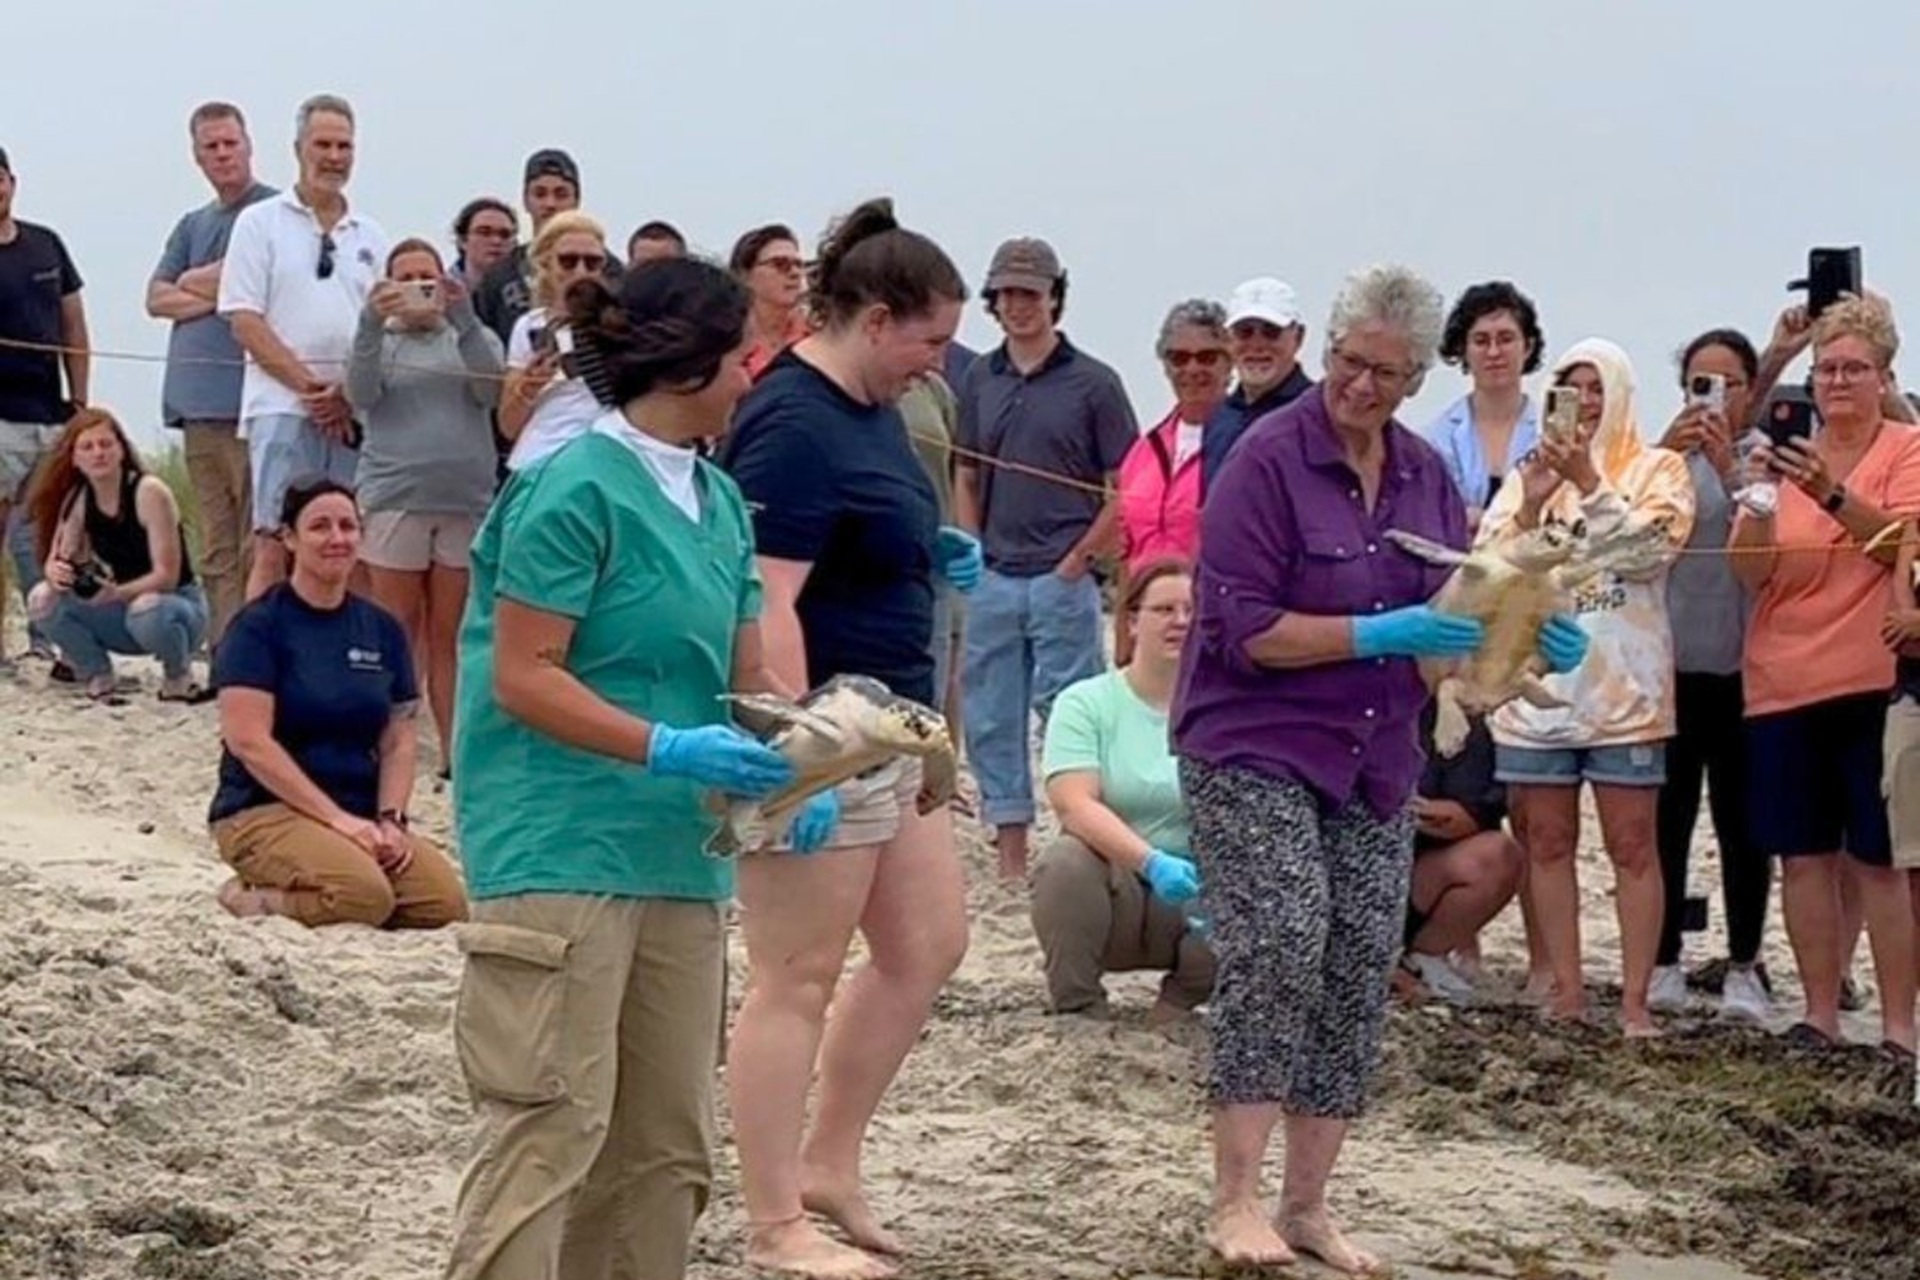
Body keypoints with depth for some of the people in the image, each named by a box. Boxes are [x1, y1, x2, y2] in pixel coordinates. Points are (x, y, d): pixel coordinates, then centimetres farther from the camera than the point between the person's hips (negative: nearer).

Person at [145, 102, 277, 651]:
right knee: (216, 548, 7)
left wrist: (195, 283, 6)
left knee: (258, 546, -9)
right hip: (198, 400, 7)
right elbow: (156, 297, 12)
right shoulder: (192, 226, 22)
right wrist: (216, 297, -3)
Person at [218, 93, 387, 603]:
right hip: (283, 407, -4)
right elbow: (245, 321, -3)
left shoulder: (370, 237, 17)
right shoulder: (261, 222, 6)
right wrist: (309, 385, -11)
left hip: (357, 413, 4)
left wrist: (352, 393, -4)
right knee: (275, 547, -10)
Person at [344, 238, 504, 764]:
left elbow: (490, 391, -5)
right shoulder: (378, 341, 12)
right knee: (397, 636, 1)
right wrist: (372, 325, -20)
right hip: (394, 500, -1)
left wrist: (465, 320, -17)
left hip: (466, 502, 1)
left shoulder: (473, 339, 14)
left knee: (451, 636, 3)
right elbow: (360, 395, -7)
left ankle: (454, 749, 4)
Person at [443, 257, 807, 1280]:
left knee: (665, 1143, 11)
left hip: (678, 852, 8)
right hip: (562, 846, -8)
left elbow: (745, 677, 14)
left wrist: (793, 770, -5)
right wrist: (667, 749, -23)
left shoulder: (720, 503, 13)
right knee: (552, 1124, -11)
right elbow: (522, 677, -14)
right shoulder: (576, 490, -11)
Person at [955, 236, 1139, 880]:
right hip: (990, 582, 5)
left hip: (1062, 580, -5)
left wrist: (1076, 562, -7)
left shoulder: (1093, 384, -2)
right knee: (991, 720, 7)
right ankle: (1010, 858, 15)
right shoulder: (979, 380, 11)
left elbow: (1126, 491, -3)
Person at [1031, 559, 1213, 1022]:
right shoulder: (1085, 703, -4)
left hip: (1196, 895, 1)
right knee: (1066, 863, -33)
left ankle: (1181, 999, 5)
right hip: (1112, 888, -1)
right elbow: (1074, 803, -18)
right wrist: (1151, 862, -35)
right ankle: (1076, 1008, -11)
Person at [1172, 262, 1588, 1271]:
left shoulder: (1426, 476, 9)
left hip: (1374, 768, 7)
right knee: (1280, 945, -19)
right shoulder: (1268, 460, -11)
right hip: (1254, 754, -7)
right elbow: (1243, 629, -16)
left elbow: (1454, 615, 17)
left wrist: (1524, 635, -4)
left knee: (1357, 979, 5)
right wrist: (1382, 635, -22)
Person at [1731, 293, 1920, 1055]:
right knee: (1805, 855, 6)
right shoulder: (1787, 457, 8)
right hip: (1785, 685, 4)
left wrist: (1831, 496, -31)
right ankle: (1820, 1015, 13)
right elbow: (1749, 573, 1)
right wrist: (1760, 500, -16)